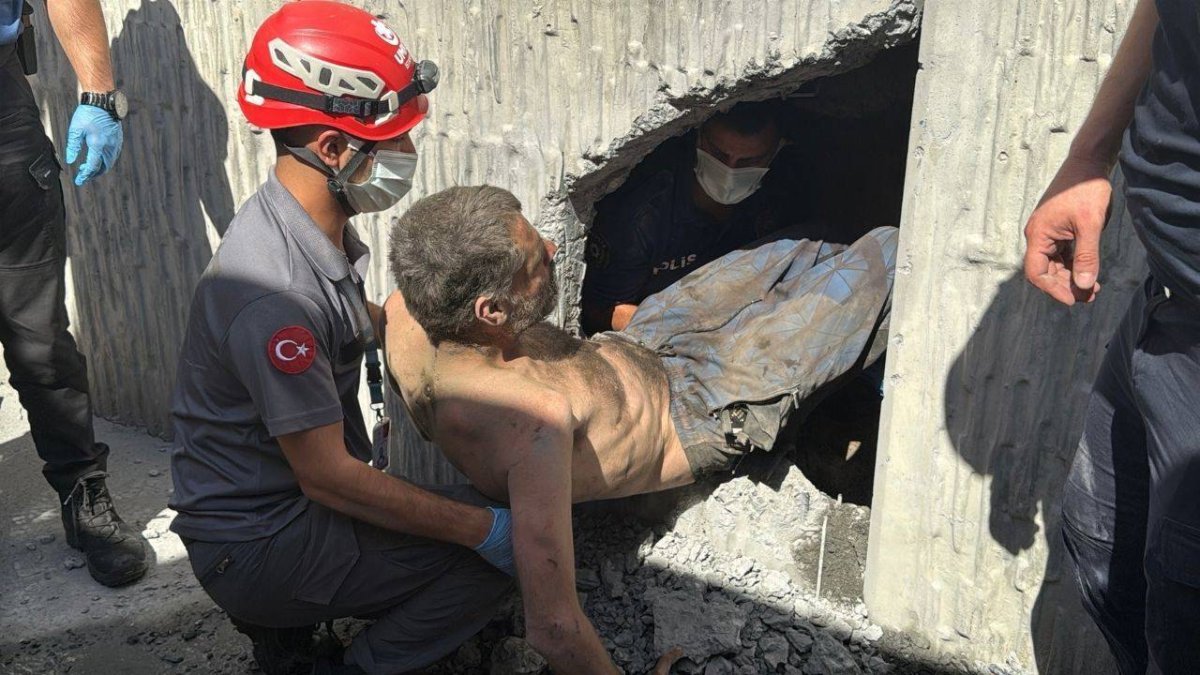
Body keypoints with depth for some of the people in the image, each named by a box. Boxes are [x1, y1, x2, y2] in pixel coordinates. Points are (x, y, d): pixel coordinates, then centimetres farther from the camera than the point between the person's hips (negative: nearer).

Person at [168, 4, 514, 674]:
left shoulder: (322, 227, -1)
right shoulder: (274, 293, -30)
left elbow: (359, 322, 21)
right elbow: (327, 476, -26)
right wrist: (482, 528, -22)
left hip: (290, 497, 9)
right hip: (253, 545, -9)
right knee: (501, 552, -15)